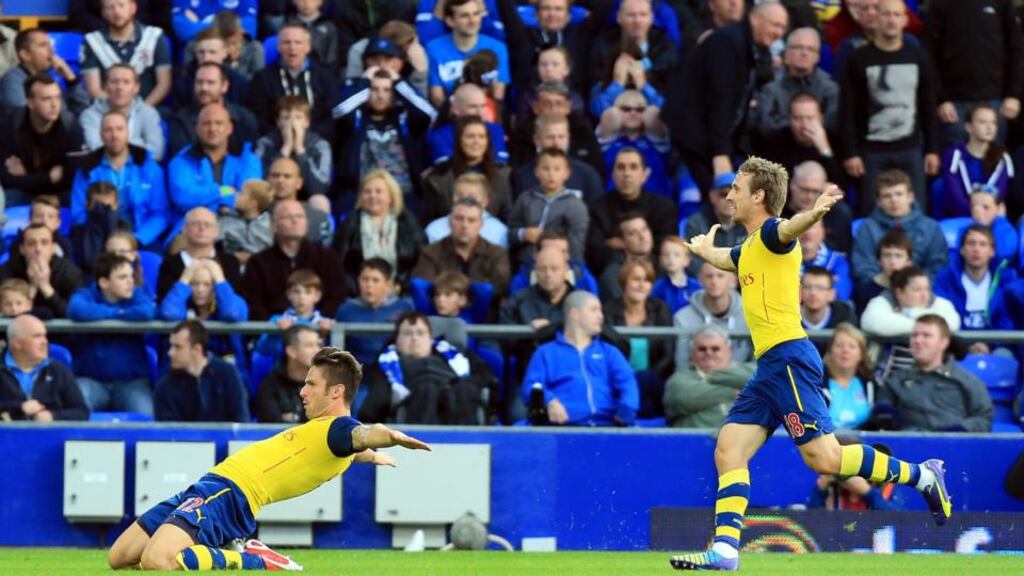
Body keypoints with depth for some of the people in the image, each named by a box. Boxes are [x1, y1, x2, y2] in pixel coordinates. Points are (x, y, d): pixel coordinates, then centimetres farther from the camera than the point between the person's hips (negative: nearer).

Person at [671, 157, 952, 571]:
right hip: (769, 366, 10)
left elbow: (790, 228, -33)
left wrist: (815, 212, -55)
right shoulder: (749, 249, 21)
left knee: (822, 456, -15)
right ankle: (724, 549, -2)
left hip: (788, 359, -10)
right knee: (728, 451, 2)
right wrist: (703, 249, 67)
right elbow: (722, 258, 47)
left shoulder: (771, 235, -7)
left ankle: (921, 476, -4)